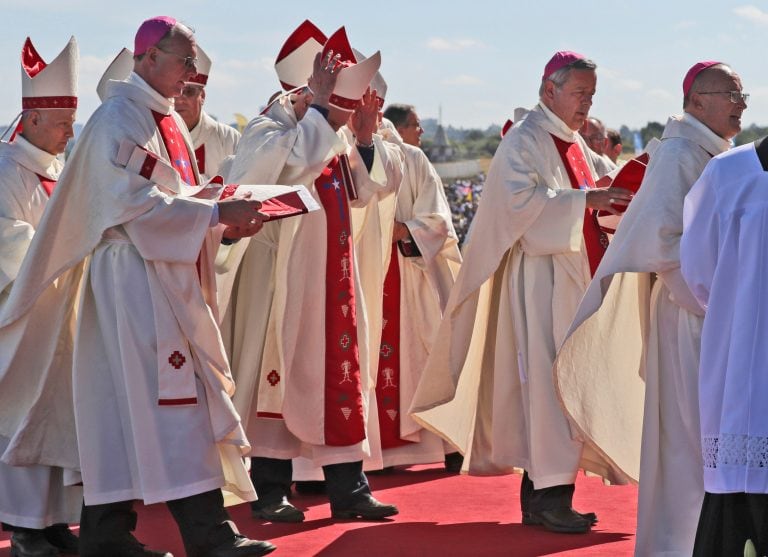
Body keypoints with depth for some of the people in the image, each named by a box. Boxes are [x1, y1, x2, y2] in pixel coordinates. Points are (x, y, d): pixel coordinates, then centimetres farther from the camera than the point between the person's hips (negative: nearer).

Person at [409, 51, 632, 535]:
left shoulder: (575, 144, 19)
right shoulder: (526, 139, -8)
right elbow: (520, 199, -22)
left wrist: (601, 214, 7)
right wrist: (584, 199, -24)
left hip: (575, 275, 9)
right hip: (542, 276, -9)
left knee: (558, 380, 8)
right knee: (549, 380, -11)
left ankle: (541, 495, 13)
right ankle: (550, 496, -10)